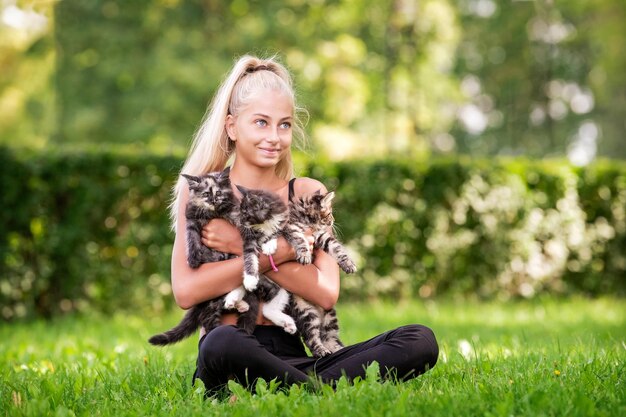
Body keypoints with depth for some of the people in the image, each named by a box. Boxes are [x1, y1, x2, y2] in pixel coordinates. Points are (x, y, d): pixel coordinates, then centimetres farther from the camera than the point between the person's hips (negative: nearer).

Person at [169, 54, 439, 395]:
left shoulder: (308, 194, 12)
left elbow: (326, 293, -3)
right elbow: (186, 292, -11)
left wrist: (243, 247, -8)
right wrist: (279, 251, -10)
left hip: (288, 356, 4)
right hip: (229, 364, -4)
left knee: (420, 342, -18)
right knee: (222, 343, -41)